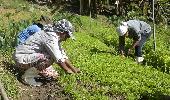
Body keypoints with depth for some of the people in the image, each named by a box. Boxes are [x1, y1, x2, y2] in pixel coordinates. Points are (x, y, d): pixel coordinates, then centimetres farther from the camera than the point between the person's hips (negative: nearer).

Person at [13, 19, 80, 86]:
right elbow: (59, 59, -23)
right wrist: (67, 70, -8)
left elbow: (62, 54, 13)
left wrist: (73, 68, 12)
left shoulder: (55, 36, 5)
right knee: (49, 58, -31)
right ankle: (28, 76, -14)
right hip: (21, 58, -9)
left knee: (53, 75, 3)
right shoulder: (51, 38, -24)